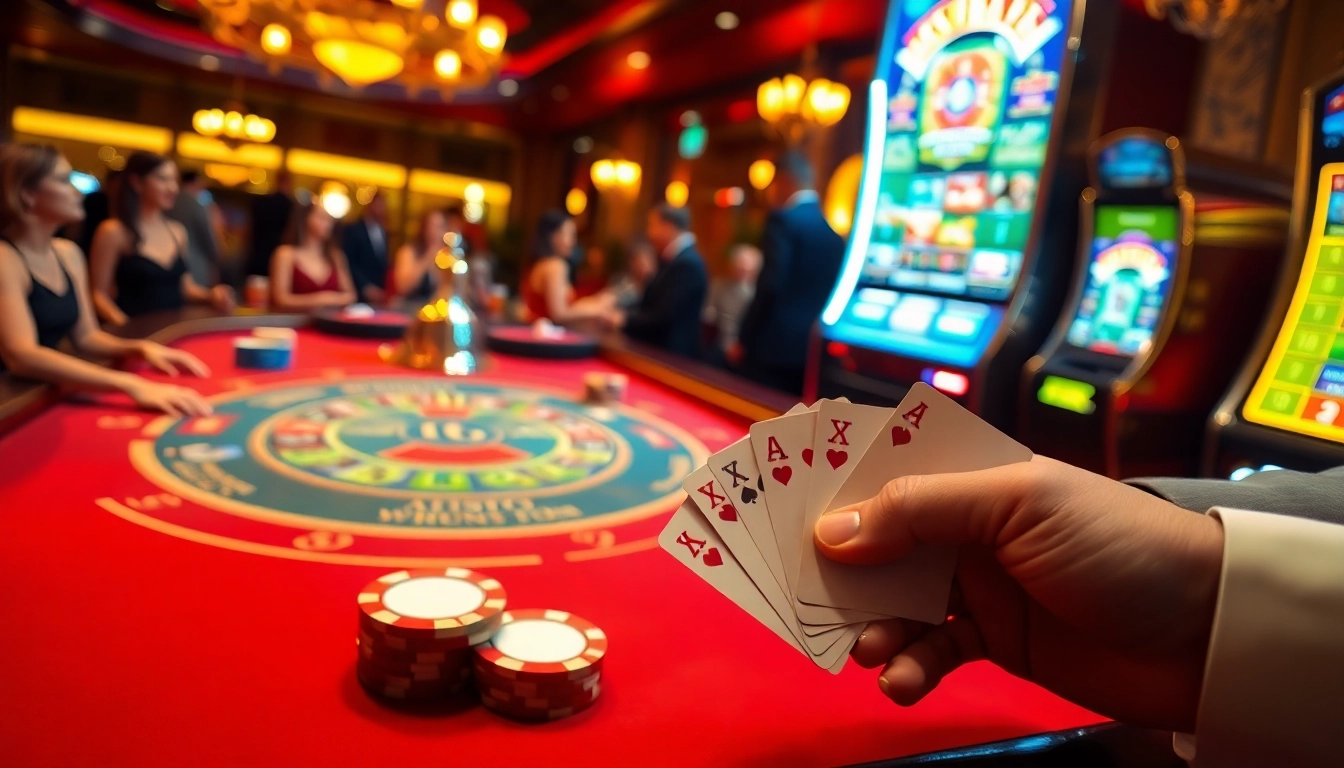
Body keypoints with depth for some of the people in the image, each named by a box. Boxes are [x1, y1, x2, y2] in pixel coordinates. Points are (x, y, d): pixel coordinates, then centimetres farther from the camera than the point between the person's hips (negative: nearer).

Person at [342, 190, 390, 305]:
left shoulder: (383, 232, 15)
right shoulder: (352, 231, -2)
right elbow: (349, 264, -9)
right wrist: (366, 287, -17)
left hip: (381, 293, 5)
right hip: (361, 295, -5)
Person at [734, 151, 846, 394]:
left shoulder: (783, 220, -8)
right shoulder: (834, 231, 14)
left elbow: (770, 287, -17)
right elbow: (829, 293, 15)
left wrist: (745, 341, -9)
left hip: (775, 348, -7)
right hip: (814, 351, 7)